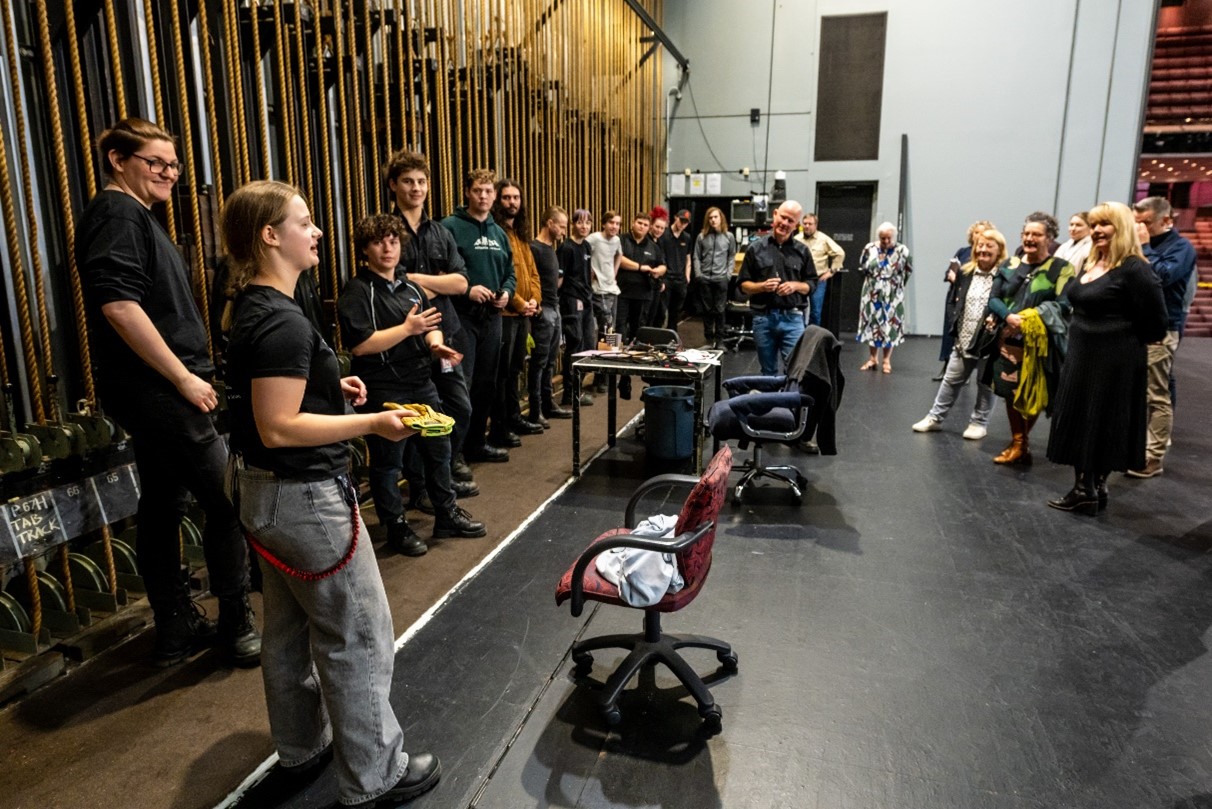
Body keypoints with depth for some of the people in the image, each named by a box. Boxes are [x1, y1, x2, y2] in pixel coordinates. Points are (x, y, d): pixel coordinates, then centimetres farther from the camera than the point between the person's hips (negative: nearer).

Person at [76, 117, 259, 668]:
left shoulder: (133, 215, 20)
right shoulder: (117, 214, -11)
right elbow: (118, 304, -23)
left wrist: (186, 376, 20)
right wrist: (184, 378, -20)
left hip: (152, 392, 10)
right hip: (158, 391, -10)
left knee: (163, 504, 13)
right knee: (226, 501, -3)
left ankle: (176, 629, 24)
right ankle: (237, 625, 9)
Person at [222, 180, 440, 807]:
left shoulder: (250, 309, 7)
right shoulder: (283, 322, -23)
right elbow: (279, 428, -26)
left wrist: (328, 387, 9)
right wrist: (372, 423, -24)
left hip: (264, 490, 10)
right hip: (305, 497, -10)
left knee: (289, 629, 22)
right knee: (358, 638, 3)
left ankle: (302, 746, 40)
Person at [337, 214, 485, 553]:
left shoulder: (410, 287, 13)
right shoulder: (357, 291, -10)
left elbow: (432, 326, 18)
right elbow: (359, 345, -20)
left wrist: (437, 344, -6)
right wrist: (408, 328, -21)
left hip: (421, 384, 8)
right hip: (383, 391, -7)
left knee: (438, 450, 16)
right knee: (388, 464, 5)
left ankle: (447, 515, 31)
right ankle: (396, 528, 20)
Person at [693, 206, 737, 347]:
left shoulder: (729, 236, 4)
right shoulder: (702, 236, 4)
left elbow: (732, 257, 8)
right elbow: (696, 257, 7)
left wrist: (729, 274, -2)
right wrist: (698, 274, -2)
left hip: (721, 278, -1)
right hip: (704, 278, 1)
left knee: (720, 310, 2)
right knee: (707, 310, 8)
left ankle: (719, 339, 11)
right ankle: (708, 339, 17)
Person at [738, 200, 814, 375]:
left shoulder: (802, 251, 7)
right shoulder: (756, 248, 5)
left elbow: (811, 284, 10)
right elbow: (743, 284, 6)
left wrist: (795, 285, -10)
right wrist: (762, 286, -13)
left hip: (793, 318, 0)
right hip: (763, 318, 1)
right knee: (768, 372, 12)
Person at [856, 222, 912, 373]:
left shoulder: (902, 251, -8)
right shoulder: (869, 249, -4)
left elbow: (907, 271, 5)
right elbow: (862, 268, 10)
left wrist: (896, 285, 11)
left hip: (892, 296, -2)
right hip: (872, 294, 2)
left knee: (890, 325, 1)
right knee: (872, 323, 6)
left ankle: (887, 360, 10)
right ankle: (872, 358, 18)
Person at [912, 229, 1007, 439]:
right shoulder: (965, 272, 5)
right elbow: (952, 301, 12)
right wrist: (955, 323, 0)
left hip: (989, 342, -5)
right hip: (963, 339, 5)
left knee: (985, 384, 11)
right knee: (951, 380, 15)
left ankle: (979, 423, 23)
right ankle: (935, 417, 25)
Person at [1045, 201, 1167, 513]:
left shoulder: (1134, 269, -16)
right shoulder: (1091, 264, 9)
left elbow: (1156, 321, -14)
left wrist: (1126, 342, -1)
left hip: (1115, 361, -9)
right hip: (1082, 356, 9)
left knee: (1104, 426, 3)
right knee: (1079, 423, 12)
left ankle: (1095, 488, 16)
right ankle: (1084, 488, 22)